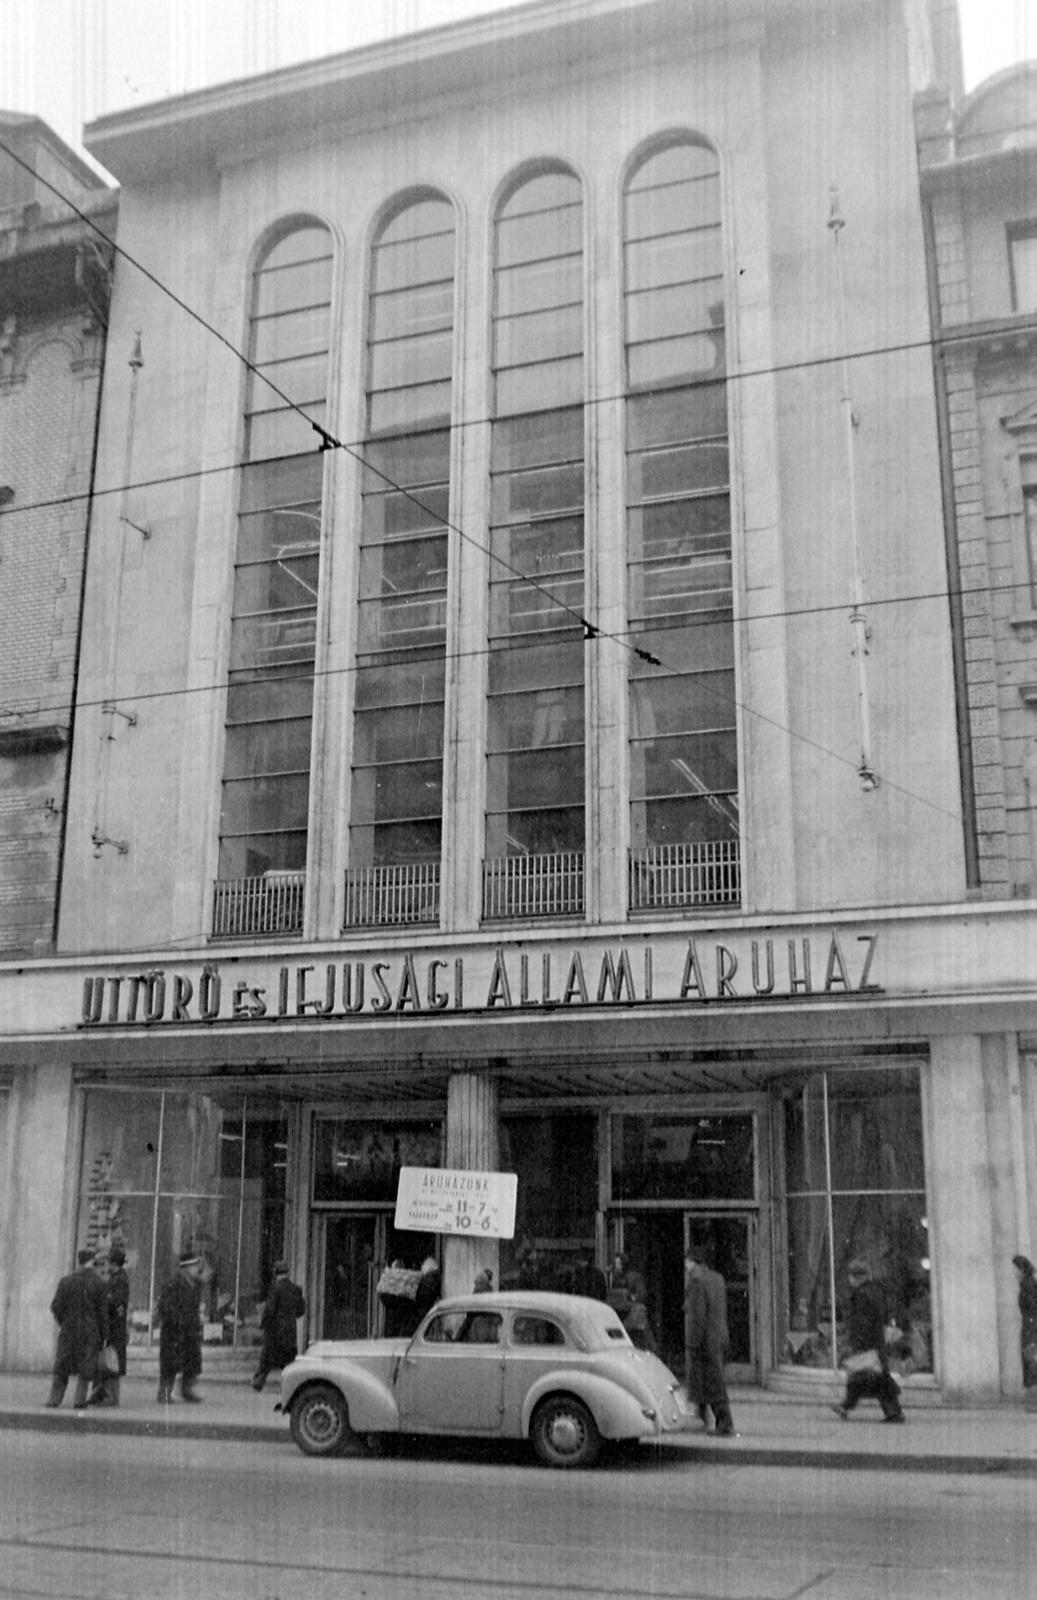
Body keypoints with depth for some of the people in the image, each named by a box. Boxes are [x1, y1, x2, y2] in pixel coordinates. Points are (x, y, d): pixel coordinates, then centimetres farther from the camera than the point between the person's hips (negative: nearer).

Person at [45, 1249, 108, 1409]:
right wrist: (104, 1336, 0)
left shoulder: (66, 1280, -1)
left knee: (61, 1367, 11)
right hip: (90, 1331, -2)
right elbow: (102, 1311, -6)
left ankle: (53, 1400, 6)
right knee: (85, 1367, 7)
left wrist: (62, 1323, 15)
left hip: (68, 1330, 2)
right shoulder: (98, 1282, -6)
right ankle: (79, 1401, 3)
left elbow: (55, 1307, -3)